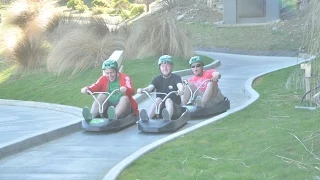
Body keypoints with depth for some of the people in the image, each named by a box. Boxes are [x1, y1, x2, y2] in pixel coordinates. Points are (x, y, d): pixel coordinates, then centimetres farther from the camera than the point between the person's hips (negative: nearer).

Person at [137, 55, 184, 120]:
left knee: (168, 100, -31)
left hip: (174, 107, -2)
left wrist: (180, 90, -47)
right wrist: (142, 90, -33)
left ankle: (168, 118, -59)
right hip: (160, 108, 2)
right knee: (158, 99, -26)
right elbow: (150, 87, -10)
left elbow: (180, 86, -22)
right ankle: (147, 118, -46)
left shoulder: (176, 78, 0)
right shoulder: (157, 79, 9)